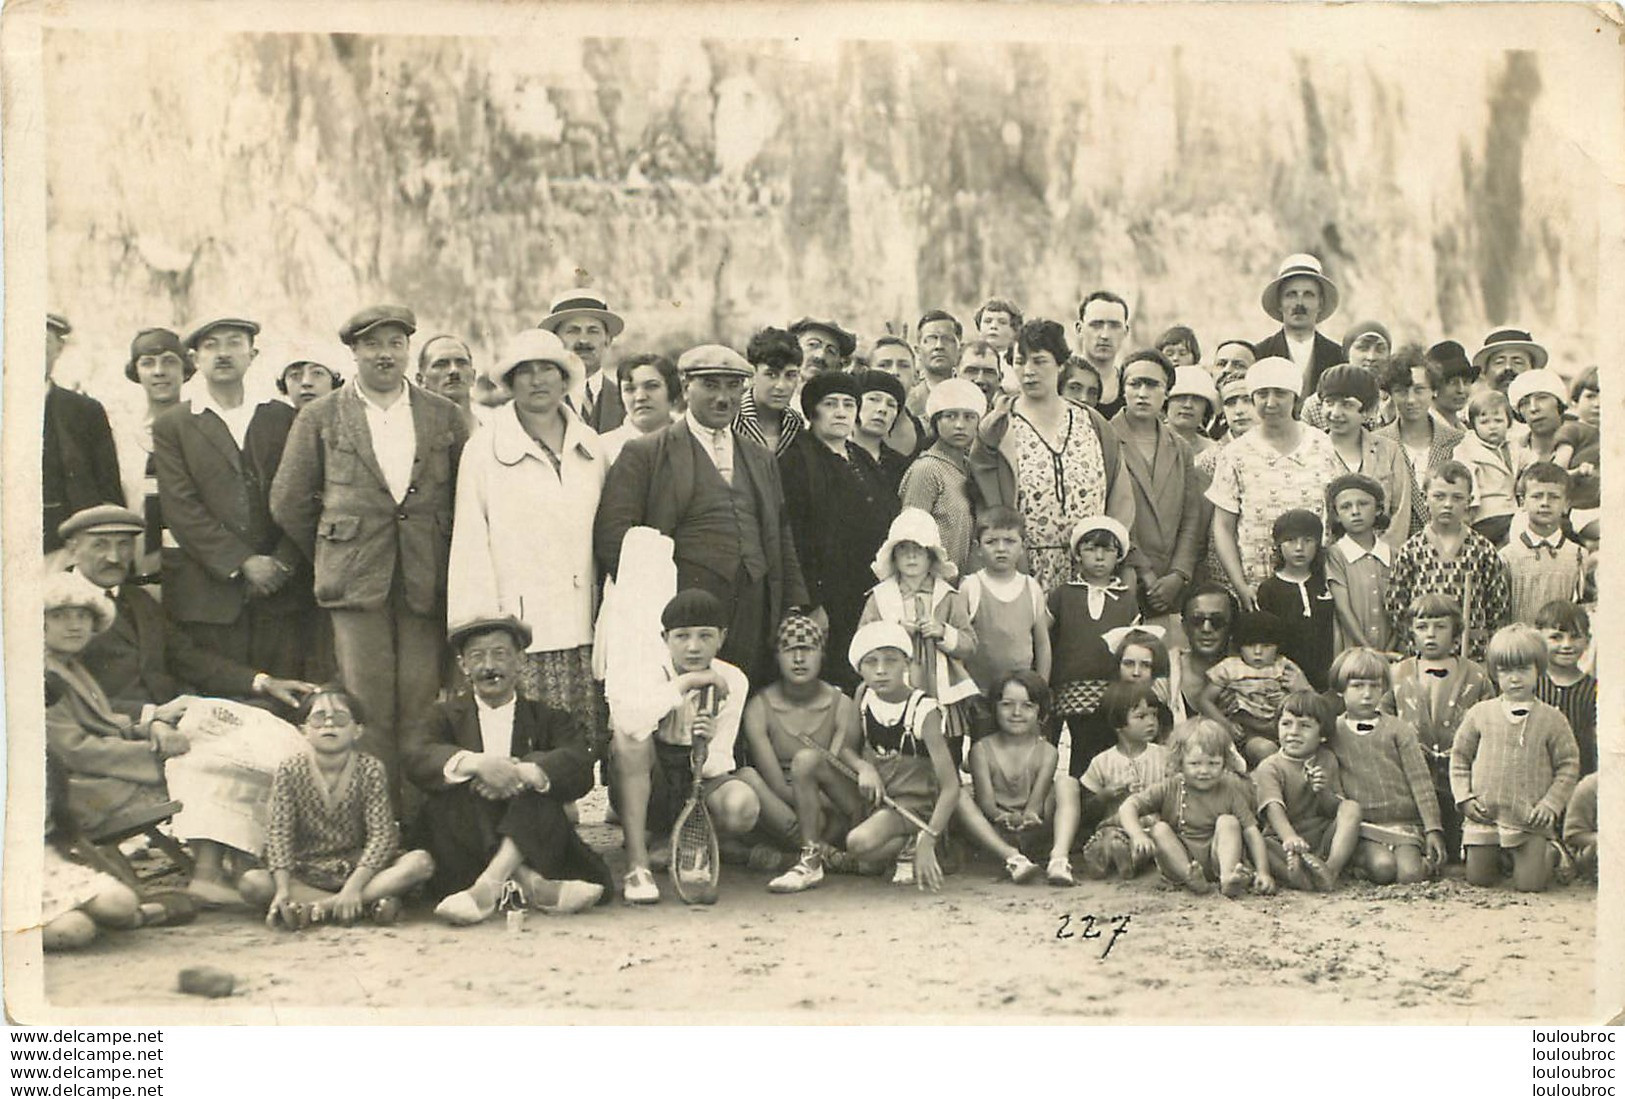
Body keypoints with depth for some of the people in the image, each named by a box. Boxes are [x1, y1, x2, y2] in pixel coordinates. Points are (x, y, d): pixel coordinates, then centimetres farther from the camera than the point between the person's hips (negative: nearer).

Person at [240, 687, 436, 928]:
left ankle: (317, 907, -30)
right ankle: (369, 904, -31)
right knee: (249, 883, -28)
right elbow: (278, 834, -11)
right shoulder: (290, 772, -4)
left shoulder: (370, 770, -6)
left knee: (421, 863, -26)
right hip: (307, 874, 1)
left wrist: (353, 886, -27)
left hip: (360, 866, 0)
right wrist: (283, 890, -26)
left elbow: (381, 834, -13)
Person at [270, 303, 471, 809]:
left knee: (421, 707, -2)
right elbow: (288, 502, 10)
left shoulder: (445, 417, 10)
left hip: (428, 585, 1)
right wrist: (332, 558, 12)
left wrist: (447, 565, 8)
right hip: (357, 583, -1)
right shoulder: (319, 419, 7)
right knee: (369, 710, -6)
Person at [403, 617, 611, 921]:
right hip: (460, 861, 0)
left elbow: (579, 767, -8)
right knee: (453, 787, -24)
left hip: (533, 845, 0)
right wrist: (476, 764, -29)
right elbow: (414, 755, -9)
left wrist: (523, 772, -28)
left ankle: (486, 887, -38)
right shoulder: (445, 716, 16)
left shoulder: (548, 719, 15)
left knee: (538, 769, -22)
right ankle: (531, 884, -37)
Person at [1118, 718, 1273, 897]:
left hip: (1216, 862, 0)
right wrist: (1138, 835, -32)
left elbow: (1252, 832, -6)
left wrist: (1262, 872, -20)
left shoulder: (1230, 792, 0)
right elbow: (1128, 807, -11)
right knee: (1160, 829, -20)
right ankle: (1191, 879, -40)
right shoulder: (1168, 790, -1)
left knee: (1228, 822, -18)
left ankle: (1228, 876, -39)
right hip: (1179, 862, 0)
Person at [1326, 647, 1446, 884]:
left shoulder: (1397, 729, 6)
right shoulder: (1332, 731, 6)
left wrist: (1433, 829, -1)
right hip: (1362, 826, 0)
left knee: (1409, 874, -24)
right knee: (1382, 867, -28)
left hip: (1404, 822, 0)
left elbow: (1419, 779, 4)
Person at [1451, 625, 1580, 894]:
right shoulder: (1480, 714, 3)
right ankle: (1495, 856, 37)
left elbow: (1569, 764, 3)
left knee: (1530, 883, -5)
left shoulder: (1551, 719, 0)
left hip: (1531, 820, -2)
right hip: (1485, 815, 2)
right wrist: (1464, 797, -1)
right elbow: (1459, 756, 10)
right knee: (1478, 879, 4)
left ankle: (1550, 852, 27)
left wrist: (1551, 804, -7)